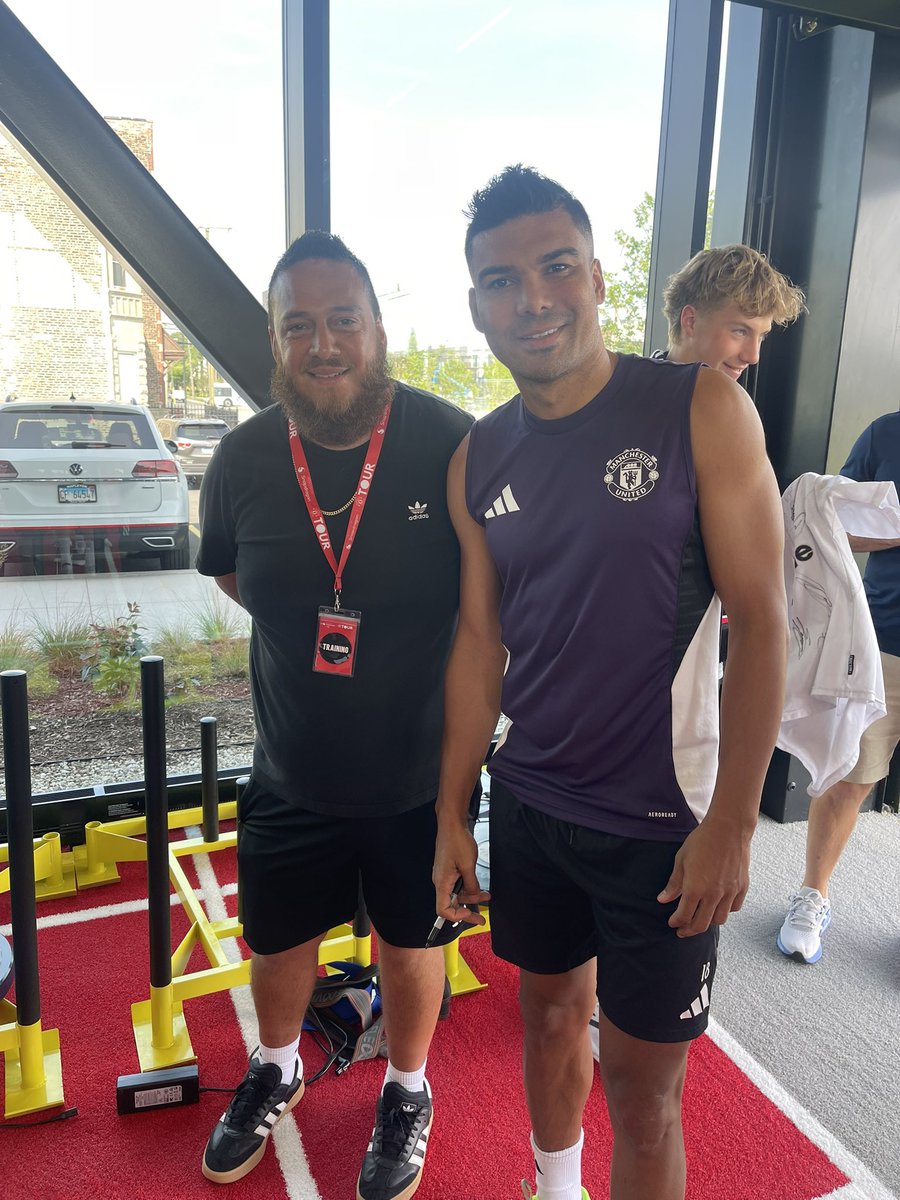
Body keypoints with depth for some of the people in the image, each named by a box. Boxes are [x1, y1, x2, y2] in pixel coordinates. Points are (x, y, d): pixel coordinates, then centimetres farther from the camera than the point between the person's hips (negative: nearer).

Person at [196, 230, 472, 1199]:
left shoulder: (451, 445, -19)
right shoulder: (243, 458, -9)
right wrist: (310, 631, 2)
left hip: (420, 774, -2)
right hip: (292, 773, 3)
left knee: (410, 940, 19)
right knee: (277, 939, 23)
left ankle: (407, 1092, 50)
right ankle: (275, 1074, 55)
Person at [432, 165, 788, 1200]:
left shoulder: (702, 410, -12)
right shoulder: (478, 458, 1)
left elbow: (759, 621, -12)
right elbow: (479, 641, 5)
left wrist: (732, 823, -12)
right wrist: (452, 816, 7)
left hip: (662, 822, -4)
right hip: (528, 806, 5)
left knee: (641, 1085, 10)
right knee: (551, 1013, 24)